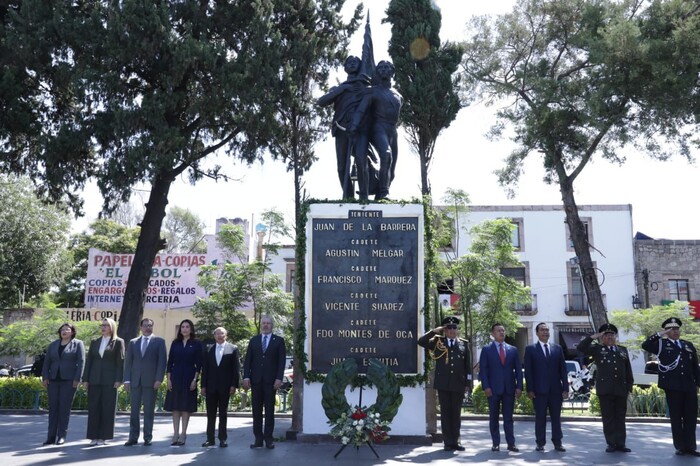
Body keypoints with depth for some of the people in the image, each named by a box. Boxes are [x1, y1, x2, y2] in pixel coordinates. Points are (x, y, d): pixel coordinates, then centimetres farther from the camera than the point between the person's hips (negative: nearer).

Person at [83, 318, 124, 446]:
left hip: (109, 380, -4)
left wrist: (118, 380, -10)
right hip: (94, 380, 4)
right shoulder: (94, 342, 15)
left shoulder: (118, 342, 3)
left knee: (107, 408, -1)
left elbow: (120, 362, -2)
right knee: (93, 408, 3)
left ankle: (103, 437, 5)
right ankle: (94, 436, 8)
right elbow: (89, 361, 13)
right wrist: (85, 379, 5)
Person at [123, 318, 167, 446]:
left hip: (151, 381, -3)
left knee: (149, 410, 1)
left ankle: (147, 438, 7)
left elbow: (162, 361, -2)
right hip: (135, 381, 3)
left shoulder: (159, 341, 4)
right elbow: (128, 362, 10)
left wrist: (159, 379, -11)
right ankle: (133, 437, 10)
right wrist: (127, 380, 1)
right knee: (134, 410, 5)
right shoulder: (133, 342, 13)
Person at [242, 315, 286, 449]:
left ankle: (268, 438, 6)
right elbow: (247, 360, 8)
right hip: (256, 380, 2)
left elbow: (281, 361, 0)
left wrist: (279, 378, -10)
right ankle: (258, 438, 8)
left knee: (269, 410, 2)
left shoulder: (279, 341, 5)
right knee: (256, 410, 3)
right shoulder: (253, 340, 12)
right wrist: (246, 377, -4)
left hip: (270, 381, -2)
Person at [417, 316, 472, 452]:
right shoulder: (437, 342, 6)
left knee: (456, 413, 7)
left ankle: (455, 441, 16)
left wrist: (468, 383, 3)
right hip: (443, 384, -1)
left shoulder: (464, 344, 7)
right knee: (445, 413, 3)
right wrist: (434, 331, -8)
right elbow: (421, 341, -4)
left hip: (458, 384, 1)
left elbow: (468, 365, 7)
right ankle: (448, 442, 8)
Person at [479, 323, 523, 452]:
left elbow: (518, 369, 9)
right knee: (494, 417, 4)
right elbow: (483, 369, -2)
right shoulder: (486, 349, 3)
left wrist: (519, 386, -1)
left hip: (509, 388, 2)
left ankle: (511, 443, 9)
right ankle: (495, 443, 11)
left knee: (508, 417, 6)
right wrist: (486, 387, -11)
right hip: (493, 388, -2)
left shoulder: (513, 350, 11)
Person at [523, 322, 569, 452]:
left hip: (556, 389, 3)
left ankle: (557, 443, 13)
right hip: (539, 390, -2)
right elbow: (528, 371, -1)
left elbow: (563, 369, 9)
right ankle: (540, 443, 9)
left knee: (556, 417, 6)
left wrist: (565, 388, 2)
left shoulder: (557, 348, 11)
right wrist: (530, 389, -8)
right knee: (540, 418, 2)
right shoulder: (530, 349, 3)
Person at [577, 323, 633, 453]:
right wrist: (594, 336, -8)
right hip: (605, 389, -3)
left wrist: (629, 386, 8)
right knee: (608, 417, 1)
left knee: (620, 417, 6)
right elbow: (581, 347, -7)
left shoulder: (623, 350, 16)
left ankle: (621, 443, 11)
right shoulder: (597, 349, 7)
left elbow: (628, 370, 15)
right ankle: (611, 443, 6)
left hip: (621, 389, 3)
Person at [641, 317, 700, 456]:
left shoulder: (688, 345, 15)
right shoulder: (661, 344, 4)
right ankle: (680, 447, 10)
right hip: (673, 387, -3)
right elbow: (645, 345, -13)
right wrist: (659, 334, -12)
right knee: (676, 418, 3)